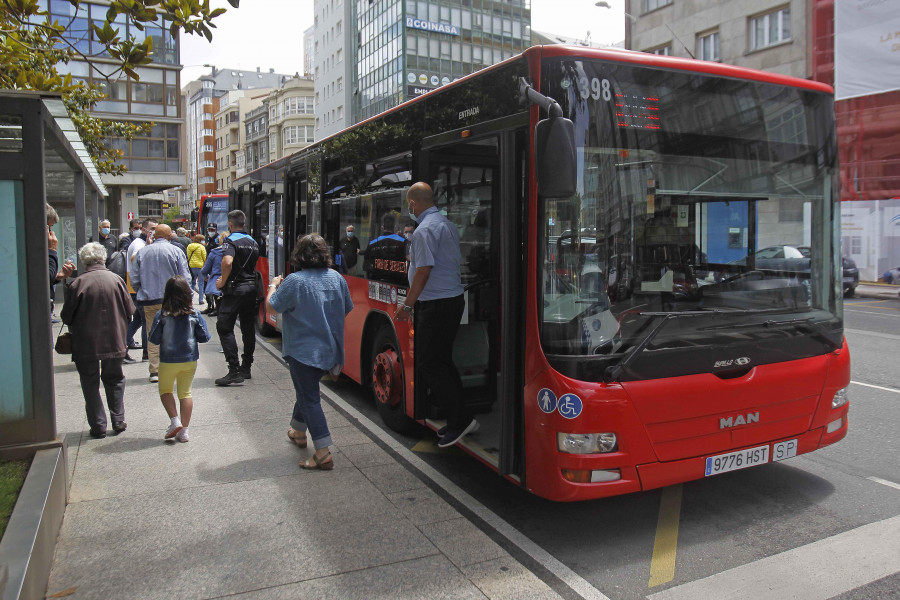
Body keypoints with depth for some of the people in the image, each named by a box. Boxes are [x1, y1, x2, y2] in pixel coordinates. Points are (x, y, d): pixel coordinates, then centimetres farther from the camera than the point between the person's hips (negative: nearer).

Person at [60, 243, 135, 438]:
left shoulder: (78, 283, -12)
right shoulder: (116, 279, -5)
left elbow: (66, 317, -6)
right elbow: (129, 310, 1)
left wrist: (77, 329, 14)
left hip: (86, 344, -2)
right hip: (114, 341, 2)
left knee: (90, 384, 10)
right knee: (114, 380, 18)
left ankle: (98, 426, 12)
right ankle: (118, 421, 18)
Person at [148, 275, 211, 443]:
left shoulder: (161, 315, -13)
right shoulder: (194, 315, -7)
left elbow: (154, 339, -9)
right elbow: (204, 337, -2)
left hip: (168, 361, -2)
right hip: (190, 360, 2)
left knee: (165, 391, 18)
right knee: (185, 393, 11)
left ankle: (174, 421, 2)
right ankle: (184, 430, 11)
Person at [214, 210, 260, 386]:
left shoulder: (230, 241, -10)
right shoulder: (253, 242, 15)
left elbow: (227, 261, -27)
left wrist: (222, 281, -15)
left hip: (235, 289, -8)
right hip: (252, 287, 8)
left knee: (224, 328, -5)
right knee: (248, 328, 13)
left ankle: (234, 371, -11)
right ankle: (246, 367, 22)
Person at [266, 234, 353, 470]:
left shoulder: (295, 281, -16)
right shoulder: (337, 278, 2)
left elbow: (271, 307, -10)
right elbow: (347, 309, 13)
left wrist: (273, 286, 8)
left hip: (304, 351, -7)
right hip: (330, 350, 7)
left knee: (309, 398, -3)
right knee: (307, 390, 27)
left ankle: (323, 454, -8)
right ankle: (298, 431, 46)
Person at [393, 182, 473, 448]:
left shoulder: (424, 230, -14)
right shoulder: (448, 224, 14)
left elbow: (423, 270, -18)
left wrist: (407, 305, -10)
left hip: (436, 304, -10)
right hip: (454, 298, 10)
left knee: (428, 364, -4)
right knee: (442, 361, 15)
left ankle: (461, 419, -3)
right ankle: (459, 419, 19)